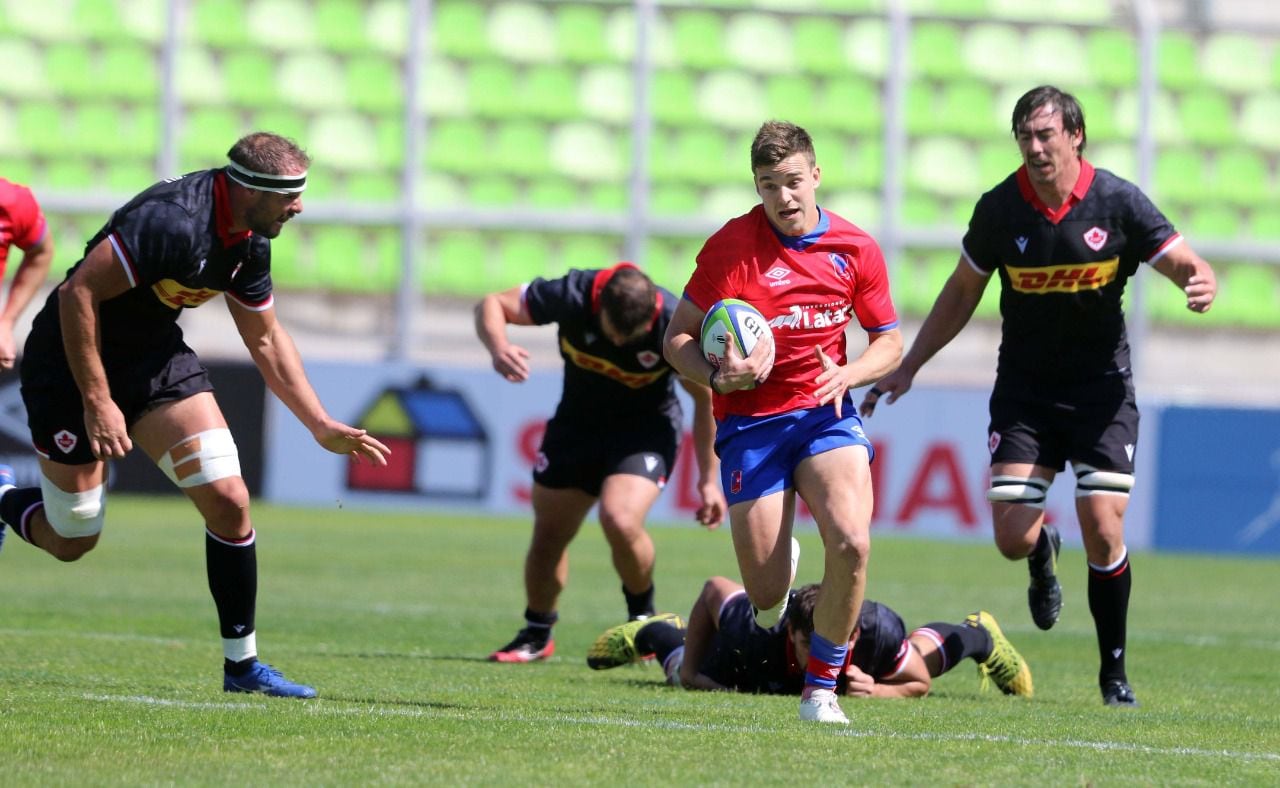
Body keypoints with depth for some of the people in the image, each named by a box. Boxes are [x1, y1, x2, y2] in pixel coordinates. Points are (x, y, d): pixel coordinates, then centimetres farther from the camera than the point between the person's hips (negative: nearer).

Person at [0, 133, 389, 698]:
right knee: (72, 540, 0)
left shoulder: (250, 243, -3)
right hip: (73, 360, -7)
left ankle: (241, 664, 1)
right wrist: (96, 401, -28)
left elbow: (266, 339, 12)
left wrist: (322, 428, 9)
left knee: (227, 499, -8)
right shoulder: (172, 222, -30)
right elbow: (78, 293, -30)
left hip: (156, 355, 7)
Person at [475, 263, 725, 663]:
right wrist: (498, 346, -38)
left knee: (620, 519, -27)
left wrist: (708, 479, -5)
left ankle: (643, 615, 1)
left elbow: (705, 400, -11)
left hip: (647, 430, -3)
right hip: (577, 423, 3)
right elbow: (492, 305, -15)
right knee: (549, 534, 7)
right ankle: (537, 634, 33)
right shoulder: (572, 296, -27)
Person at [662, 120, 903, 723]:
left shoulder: (856, 249, 0)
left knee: (851, 543, -26)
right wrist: (717, 377, -24)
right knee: (767, 595, -5)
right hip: (751, 421, -2)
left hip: (824, 413, 2)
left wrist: (847, 375, -11)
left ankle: (820, 689, -7)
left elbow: (889, 343, 10)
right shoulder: (731, 245, -8)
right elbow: (678, 338, -4)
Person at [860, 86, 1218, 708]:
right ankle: (1043, 552, 32)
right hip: (1024, 388, 1)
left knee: (1103, 532, -13)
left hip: (1101, 388, -1)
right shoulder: (1000, 210, -6)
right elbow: (961, 293, 8)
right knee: (1012, 538, -9)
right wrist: (906, 369, 5)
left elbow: (1186, 264, -6)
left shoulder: (1118, 202, -10)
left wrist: (1201, 285, -31)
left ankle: (1114, 672, 5)